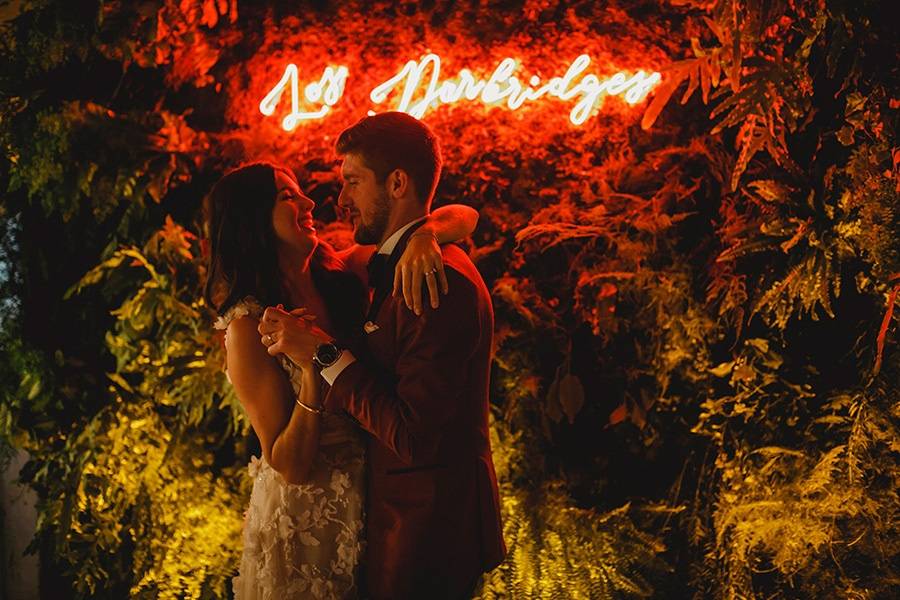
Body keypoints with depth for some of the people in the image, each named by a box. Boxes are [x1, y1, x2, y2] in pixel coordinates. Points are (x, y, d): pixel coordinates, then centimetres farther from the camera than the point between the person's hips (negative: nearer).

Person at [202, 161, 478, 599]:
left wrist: (425, 235, -27)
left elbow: (462, 218, -5)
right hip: (307, 525, -5)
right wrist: (313, 366, -32)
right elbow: (289, 467, -20)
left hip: (371, 509, 5)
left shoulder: (340, 275, -6)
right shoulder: (249, 328, -19)